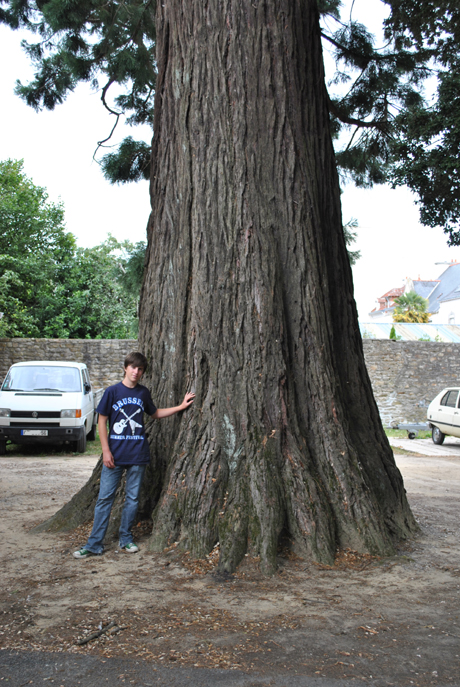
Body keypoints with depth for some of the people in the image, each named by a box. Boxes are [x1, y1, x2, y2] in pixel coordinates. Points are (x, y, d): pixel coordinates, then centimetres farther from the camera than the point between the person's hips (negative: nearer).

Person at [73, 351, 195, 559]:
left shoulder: (143, 393, 7)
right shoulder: (112, 392, -3)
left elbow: (155, 414, 23)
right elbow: (102, 421, -2)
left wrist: (181, 406, 17)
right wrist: (106, 451, -8)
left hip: (137, 454, 3)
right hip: (115, 454, -3)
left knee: (132, 498, 10)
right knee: (105, 498, 0)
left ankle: (126, 539, 24)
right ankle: (94, 544, 8)